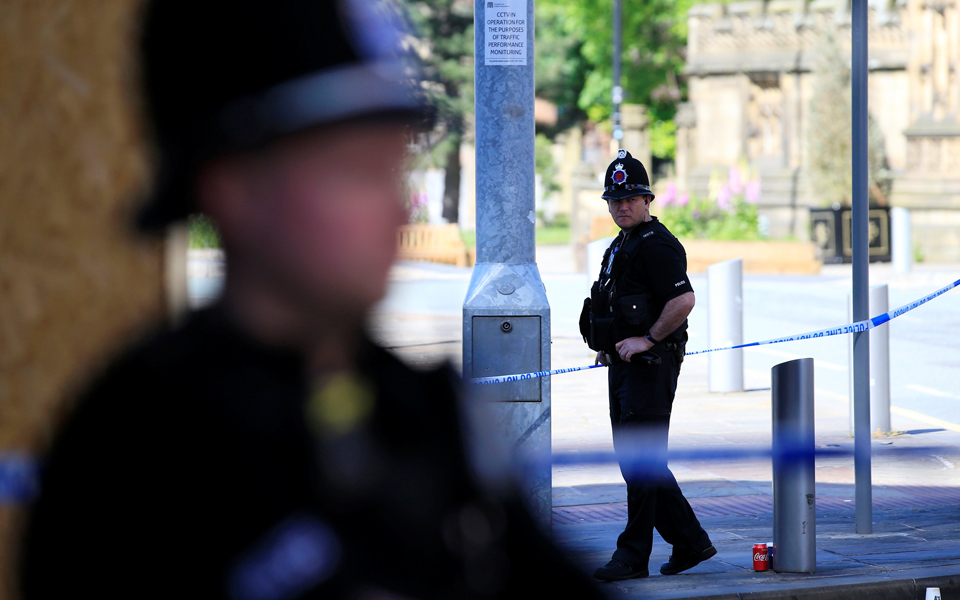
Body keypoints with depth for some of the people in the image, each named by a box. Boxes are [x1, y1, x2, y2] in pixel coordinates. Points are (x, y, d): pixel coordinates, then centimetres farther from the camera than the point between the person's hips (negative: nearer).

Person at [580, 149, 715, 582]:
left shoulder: (657, 245, -13)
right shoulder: (621, 246, 19)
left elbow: (683, 300, -25)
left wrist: (647, 340, -20)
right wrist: (609, 346, 18)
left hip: (651, 365, -11)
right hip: (624, 367, 11)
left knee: (641, 460, -7)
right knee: (635, 460, 11)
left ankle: (633, 555, -4)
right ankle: (690, 542, 18)